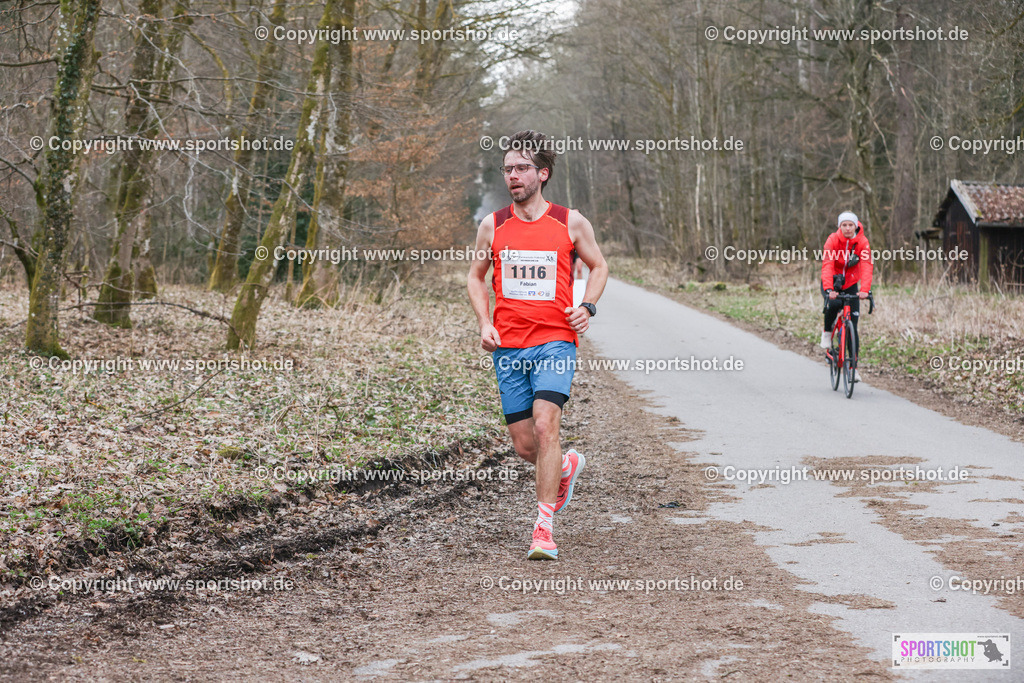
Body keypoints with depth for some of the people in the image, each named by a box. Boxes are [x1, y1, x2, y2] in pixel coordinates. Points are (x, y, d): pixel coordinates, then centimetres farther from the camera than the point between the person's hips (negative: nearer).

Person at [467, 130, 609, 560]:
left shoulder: (570, 223, 1)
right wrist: (484, 323, 3)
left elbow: (598, 266, 15)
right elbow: (475, 276, 18)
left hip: (555, 342, -3)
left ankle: (543, 529, -14)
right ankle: (566, 466, 40)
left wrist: (587, 306, -3)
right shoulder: (492, 226, 6)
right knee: (525, 447, 5)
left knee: (545, 428, -20)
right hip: (508, 348, 3)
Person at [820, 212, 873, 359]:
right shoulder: (833, 240, -19)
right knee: (833, 304, -34)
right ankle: (827, 332, -4)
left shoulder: (862, 242, -15)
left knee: (853, 325, -5)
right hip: (833, 282, -2)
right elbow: (827, 266, -30)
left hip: (851, 284, 2)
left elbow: (867, 267, -26)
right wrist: (829, 289, -45)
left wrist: (865, 290, -43)